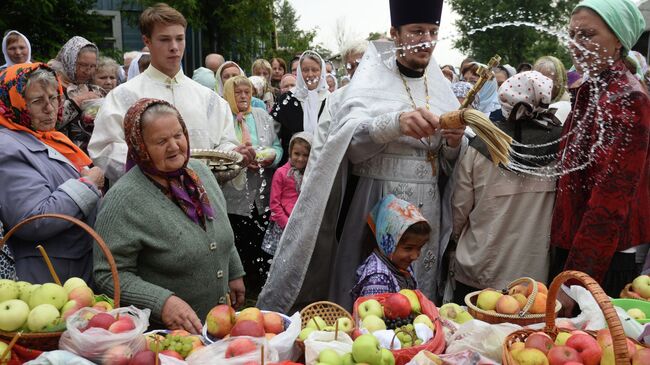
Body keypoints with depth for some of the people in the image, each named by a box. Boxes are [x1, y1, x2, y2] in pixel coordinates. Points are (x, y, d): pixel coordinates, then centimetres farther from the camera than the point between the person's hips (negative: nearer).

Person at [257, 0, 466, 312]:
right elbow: (349, 142, -17)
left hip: (427, 212, 4)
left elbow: (449, 165, 12)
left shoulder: (441, 88, 11)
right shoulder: (371, 80, -1)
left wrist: (454, 143, -10)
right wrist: (396, 123, -33)